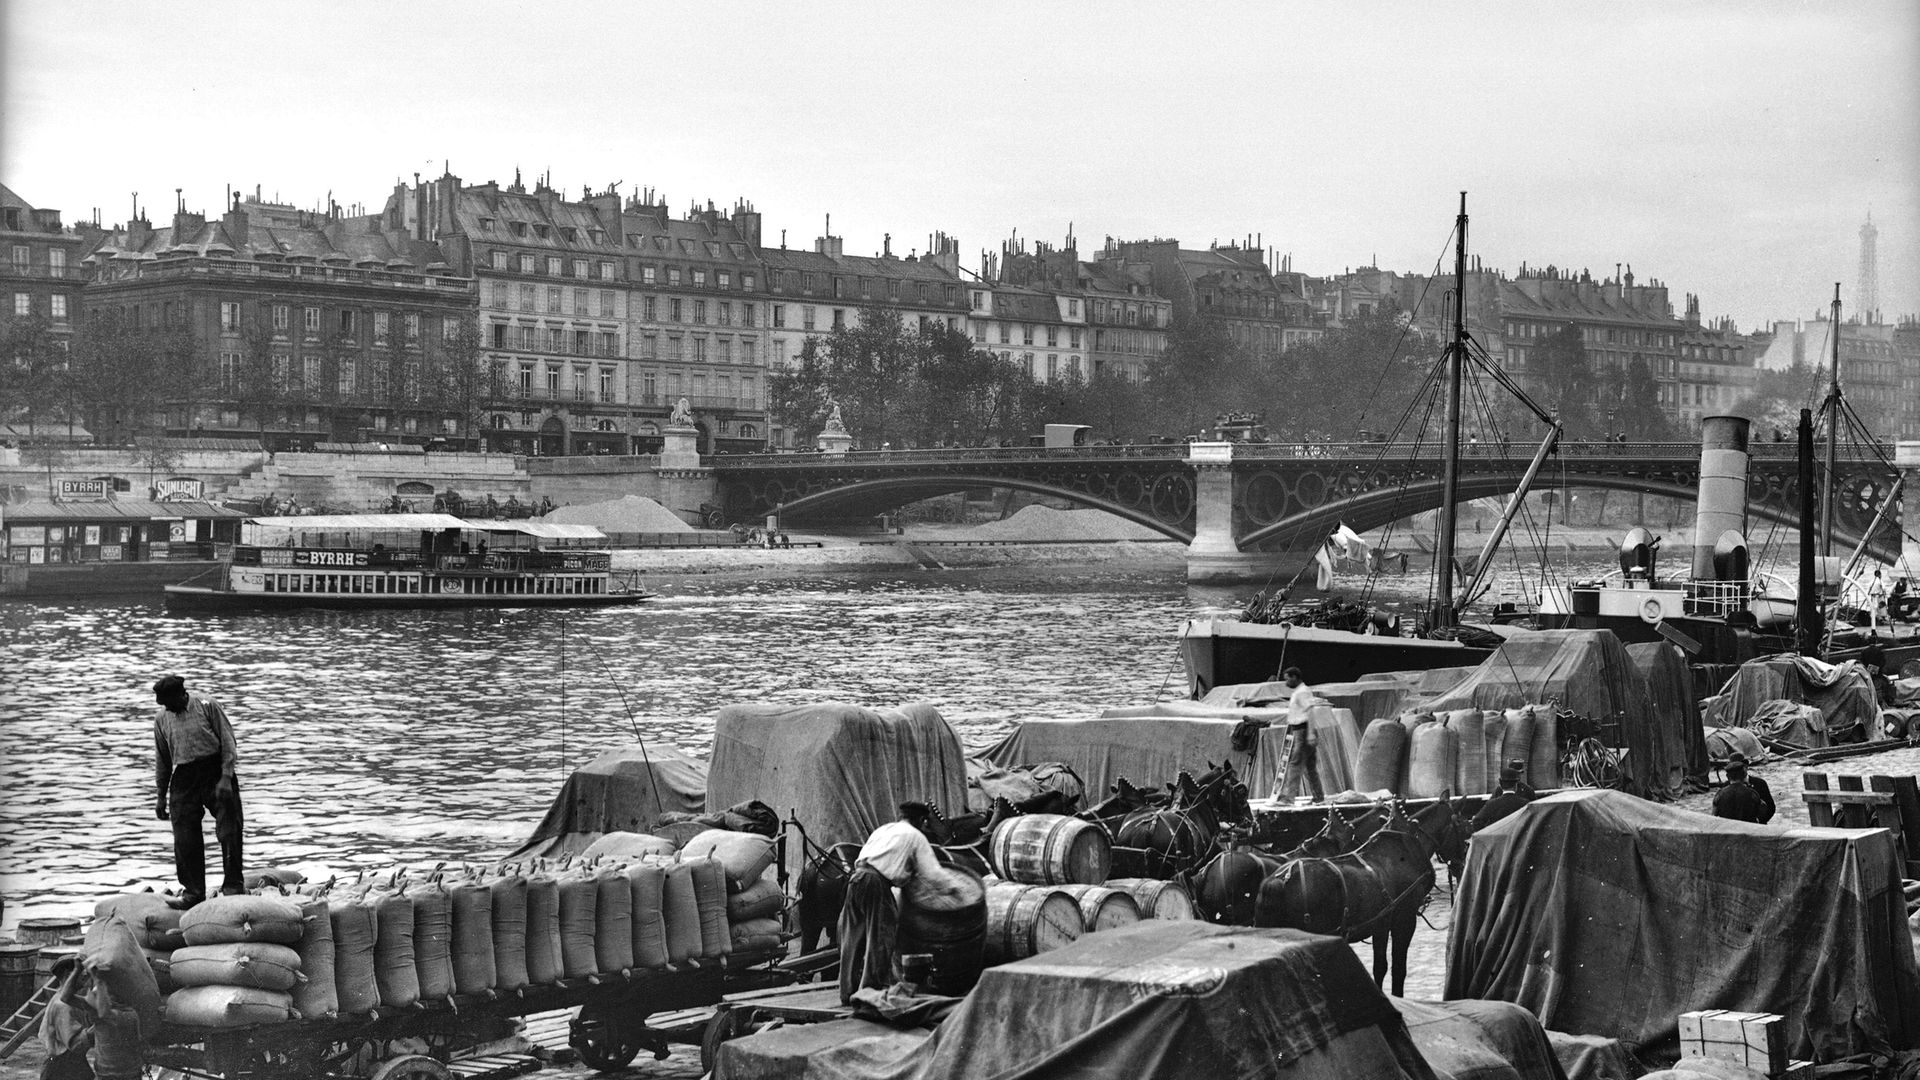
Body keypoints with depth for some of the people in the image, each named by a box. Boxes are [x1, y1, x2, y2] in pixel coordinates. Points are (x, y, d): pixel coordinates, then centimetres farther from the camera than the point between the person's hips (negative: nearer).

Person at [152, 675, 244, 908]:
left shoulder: (207, 705, -6)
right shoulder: (161, 718, 6)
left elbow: (227, 742, -5)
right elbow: (162, 759, 15)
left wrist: (225, 778, -13)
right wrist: (161, 796, 14)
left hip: (216, 772, -4)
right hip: (184, 779, 4)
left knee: (229, 831, -6)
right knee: (185, 839, 0)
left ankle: (233, 886, 2)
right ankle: (193, 891, 8)